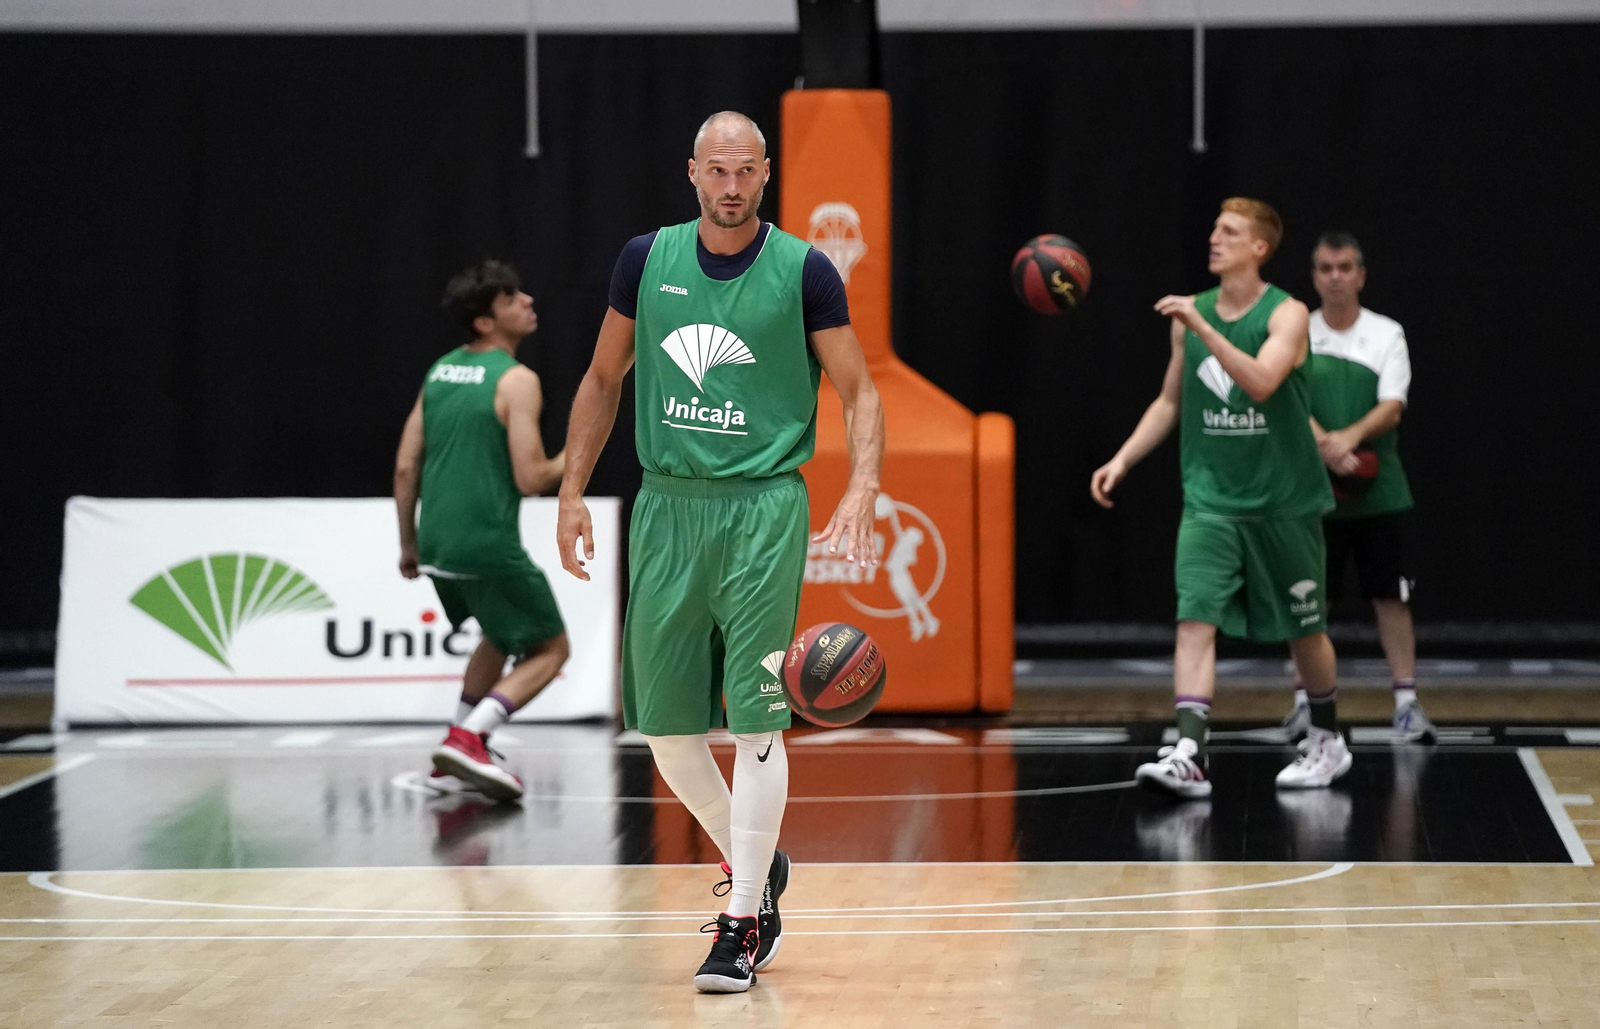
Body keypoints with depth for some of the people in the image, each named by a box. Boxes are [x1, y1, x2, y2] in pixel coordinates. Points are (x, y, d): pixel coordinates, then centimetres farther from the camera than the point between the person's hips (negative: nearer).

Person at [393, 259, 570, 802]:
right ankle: (467, 739, -10)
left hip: (437, 545, 8)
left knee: (500, 637, 29)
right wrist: (573, 457, 3)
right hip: (489, 547, -8)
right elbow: (530, 478, -16)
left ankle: (455, 761, 22)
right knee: (549, 648, 7)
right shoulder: (516, 380, -11)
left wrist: (408, 543, 20)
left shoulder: (440, 371, 12)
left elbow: (405, 467, 12)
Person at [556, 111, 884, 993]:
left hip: (762, 509, -4)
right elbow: (604, 379, 16)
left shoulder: (803, 272, -4)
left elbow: (858, 393, -1)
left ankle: (744, 921, -5)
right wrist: (573, 490, 11)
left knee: (755, 720, -9)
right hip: (666, 505, 4)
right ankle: (752, 862, 29)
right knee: (661, 718, 7)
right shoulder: (647, 260, 6)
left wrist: (861, 490, -17)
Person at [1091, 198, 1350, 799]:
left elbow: (1261, 383, -29)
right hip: (1210, 497, 3)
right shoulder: (1189, 313, 4)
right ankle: (1189, 755, -23)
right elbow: (1170, 401, 15)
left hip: (1283, 501, -3)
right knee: (1195, 618, -15)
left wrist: (1203, 327, -34)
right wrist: (1122, 460, 5)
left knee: (1304, 627, 12)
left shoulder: (1286, 315, -10)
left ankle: (1326, 742, 32)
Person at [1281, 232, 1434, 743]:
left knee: (1390, 595, 0)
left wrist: (1350, 437, -27)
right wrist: (1326, 446, -27)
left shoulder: (1387, 335, 2)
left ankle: (1407, 702, 4)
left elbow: (1392, 407, -9)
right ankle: (1304, 701, 11)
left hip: (1379, 489, 0)